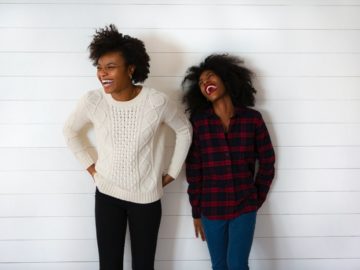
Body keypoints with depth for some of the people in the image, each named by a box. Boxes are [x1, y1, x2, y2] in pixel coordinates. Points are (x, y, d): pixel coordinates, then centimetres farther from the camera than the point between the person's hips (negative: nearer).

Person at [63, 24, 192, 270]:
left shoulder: (157, 102, -18)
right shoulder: (92, 101, -12)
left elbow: (184, 130, 1)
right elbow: (71, 131, 9)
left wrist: (173, 172, 2)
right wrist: (90, 164, 3)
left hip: (147, 196, -1)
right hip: (107, 194, 1)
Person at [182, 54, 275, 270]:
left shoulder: (253, 118, -4)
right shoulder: (198, 121, -4)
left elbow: (267, 162, 4)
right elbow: (194, 168, -2)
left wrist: (258, 199, 3)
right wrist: (196, 211, 0)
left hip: (244, 207, -1)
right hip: (211, 209, 1)